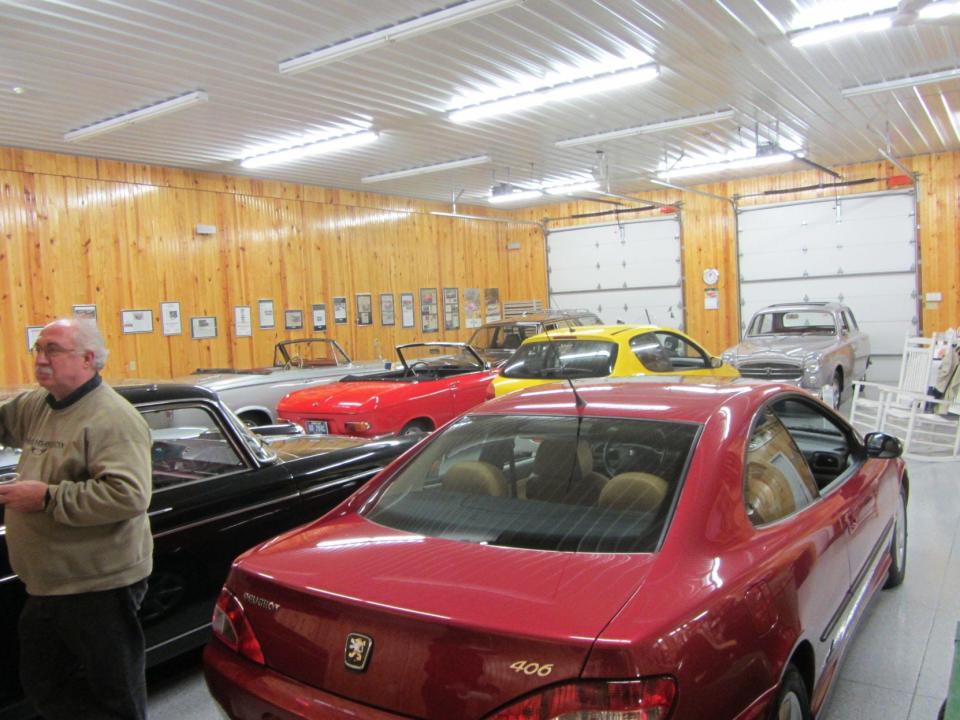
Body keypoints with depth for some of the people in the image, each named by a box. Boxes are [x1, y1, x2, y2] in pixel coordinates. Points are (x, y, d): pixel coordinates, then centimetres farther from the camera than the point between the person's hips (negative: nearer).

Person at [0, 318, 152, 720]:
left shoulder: (113, 419, -21)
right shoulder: (35, 406, 7)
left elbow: (129, 496, -30)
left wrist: (48, 498, -26)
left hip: (100, 587, -9)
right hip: (45, 586, 9)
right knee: (43, 687, 25)